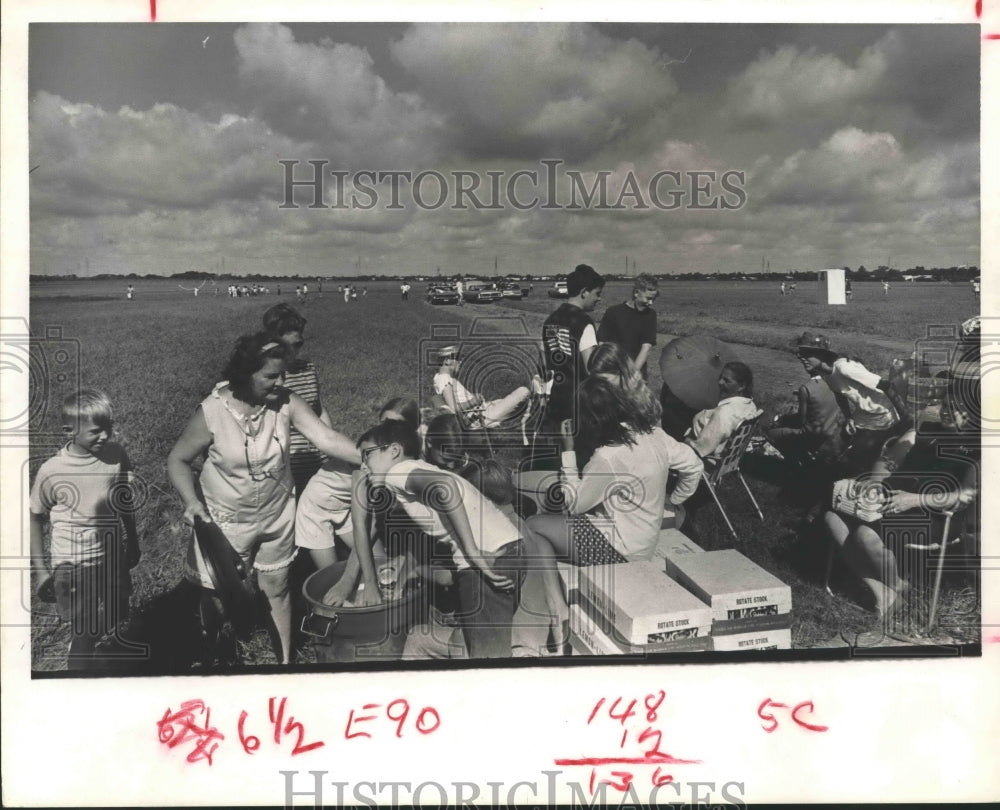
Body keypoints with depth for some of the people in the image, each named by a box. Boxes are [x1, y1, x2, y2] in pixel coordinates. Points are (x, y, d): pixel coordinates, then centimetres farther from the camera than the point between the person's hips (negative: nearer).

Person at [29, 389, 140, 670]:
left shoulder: (116, 454, -9)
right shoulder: (52, 472, -19)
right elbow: (35, 518, -6)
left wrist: (133, 542, 17)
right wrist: (40, 569, -4)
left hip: (114, 558, 4)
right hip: (74, 567, -4)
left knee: (117, 627, 18)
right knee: (85, 636, 5)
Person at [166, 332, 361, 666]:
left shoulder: (286, 403, -15)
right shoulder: (211, 413, -22)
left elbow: (327, 439, -20)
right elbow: (178, 460, -10)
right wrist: (191, 500, -25)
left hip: (276, 517, 2)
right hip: (225, 522, -2)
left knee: (277, 588, 16)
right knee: (217, 593, 14)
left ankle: (286, 657, 38)